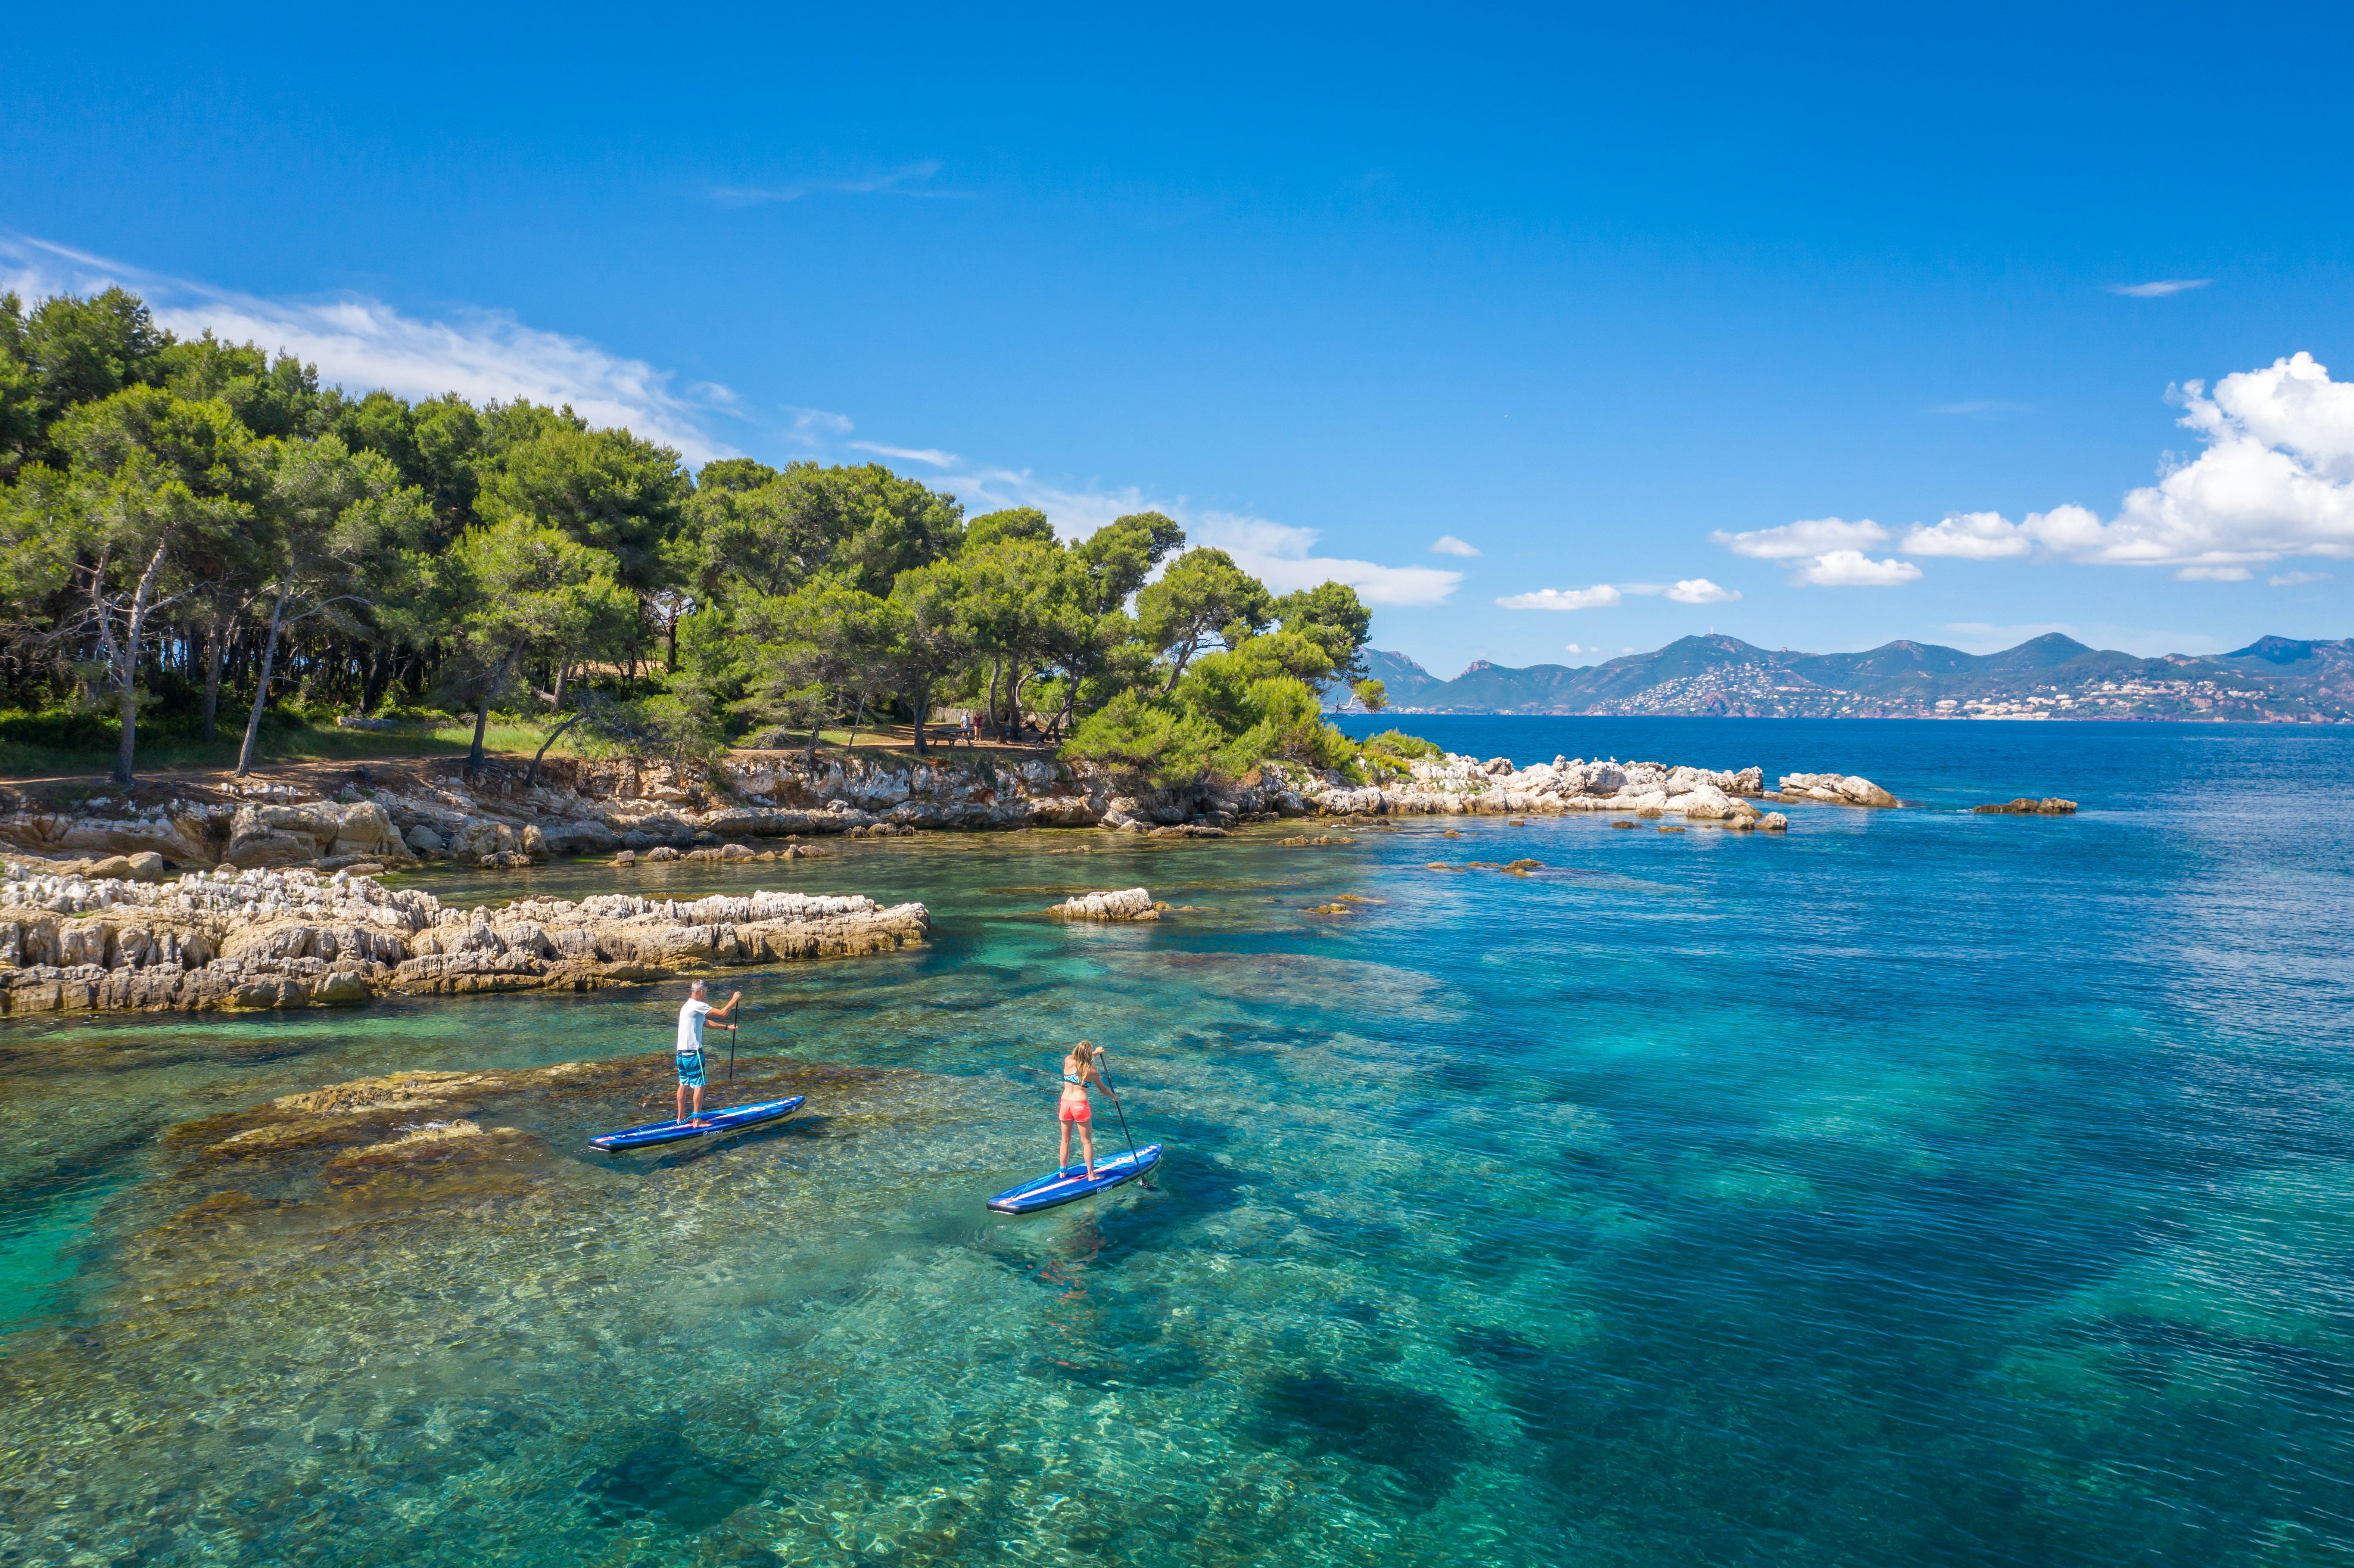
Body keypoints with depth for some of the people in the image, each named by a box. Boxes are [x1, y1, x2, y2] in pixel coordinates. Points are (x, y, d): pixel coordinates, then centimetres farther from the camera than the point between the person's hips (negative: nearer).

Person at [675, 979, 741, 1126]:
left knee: (684, 1084, 17)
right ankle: (697, 1120, 0)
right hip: (693, 1053, -10)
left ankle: (681, 1116, 24)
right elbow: (723, 1013, -19)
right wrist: (735, 1000, -5)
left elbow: (705, 1023, 26)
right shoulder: (698, 1006, -15)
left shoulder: (687, 1006, 17)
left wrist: (726, 1027, 27)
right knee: (699, 1086, -3)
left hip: (681, 1052, 10)